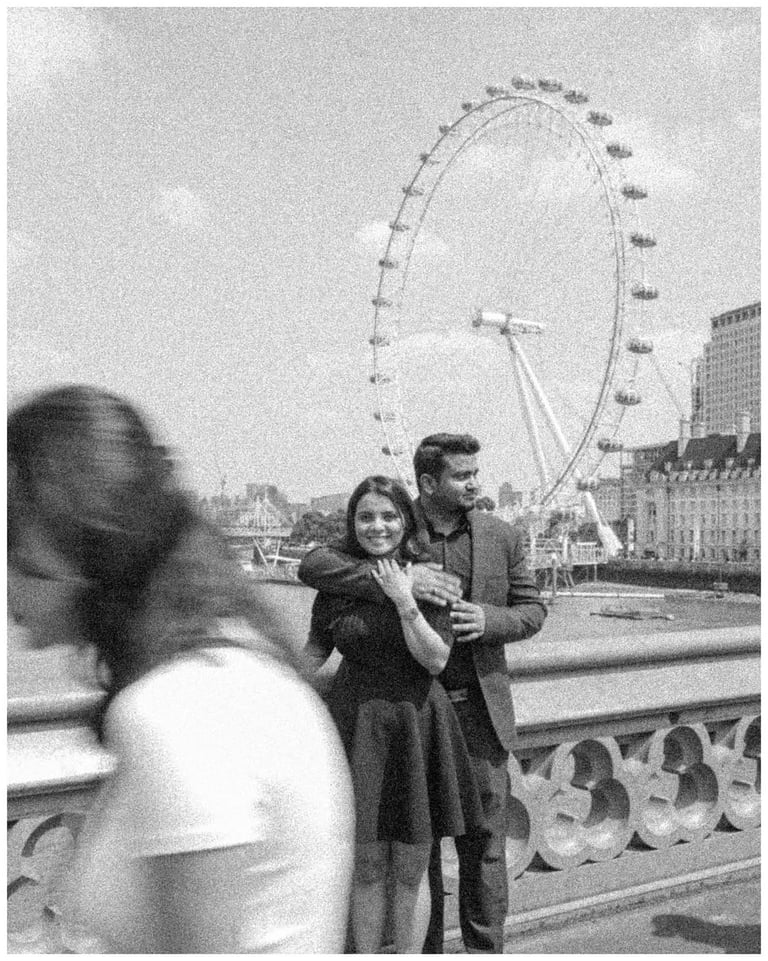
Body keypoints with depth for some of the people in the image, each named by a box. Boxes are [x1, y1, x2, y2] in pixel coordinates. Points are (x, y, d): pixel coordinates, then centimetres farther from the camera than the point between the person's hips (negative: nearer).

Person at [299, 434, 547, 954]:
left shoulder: (503, 536, 2)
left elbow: (533, 608, 8)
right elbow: (314, 565, -18)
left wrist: (488, 619, -14)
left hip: (479, 710, 2)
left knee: (484, 841, 10)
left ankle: (487, 947, 28)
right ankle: (422, 947, 30)